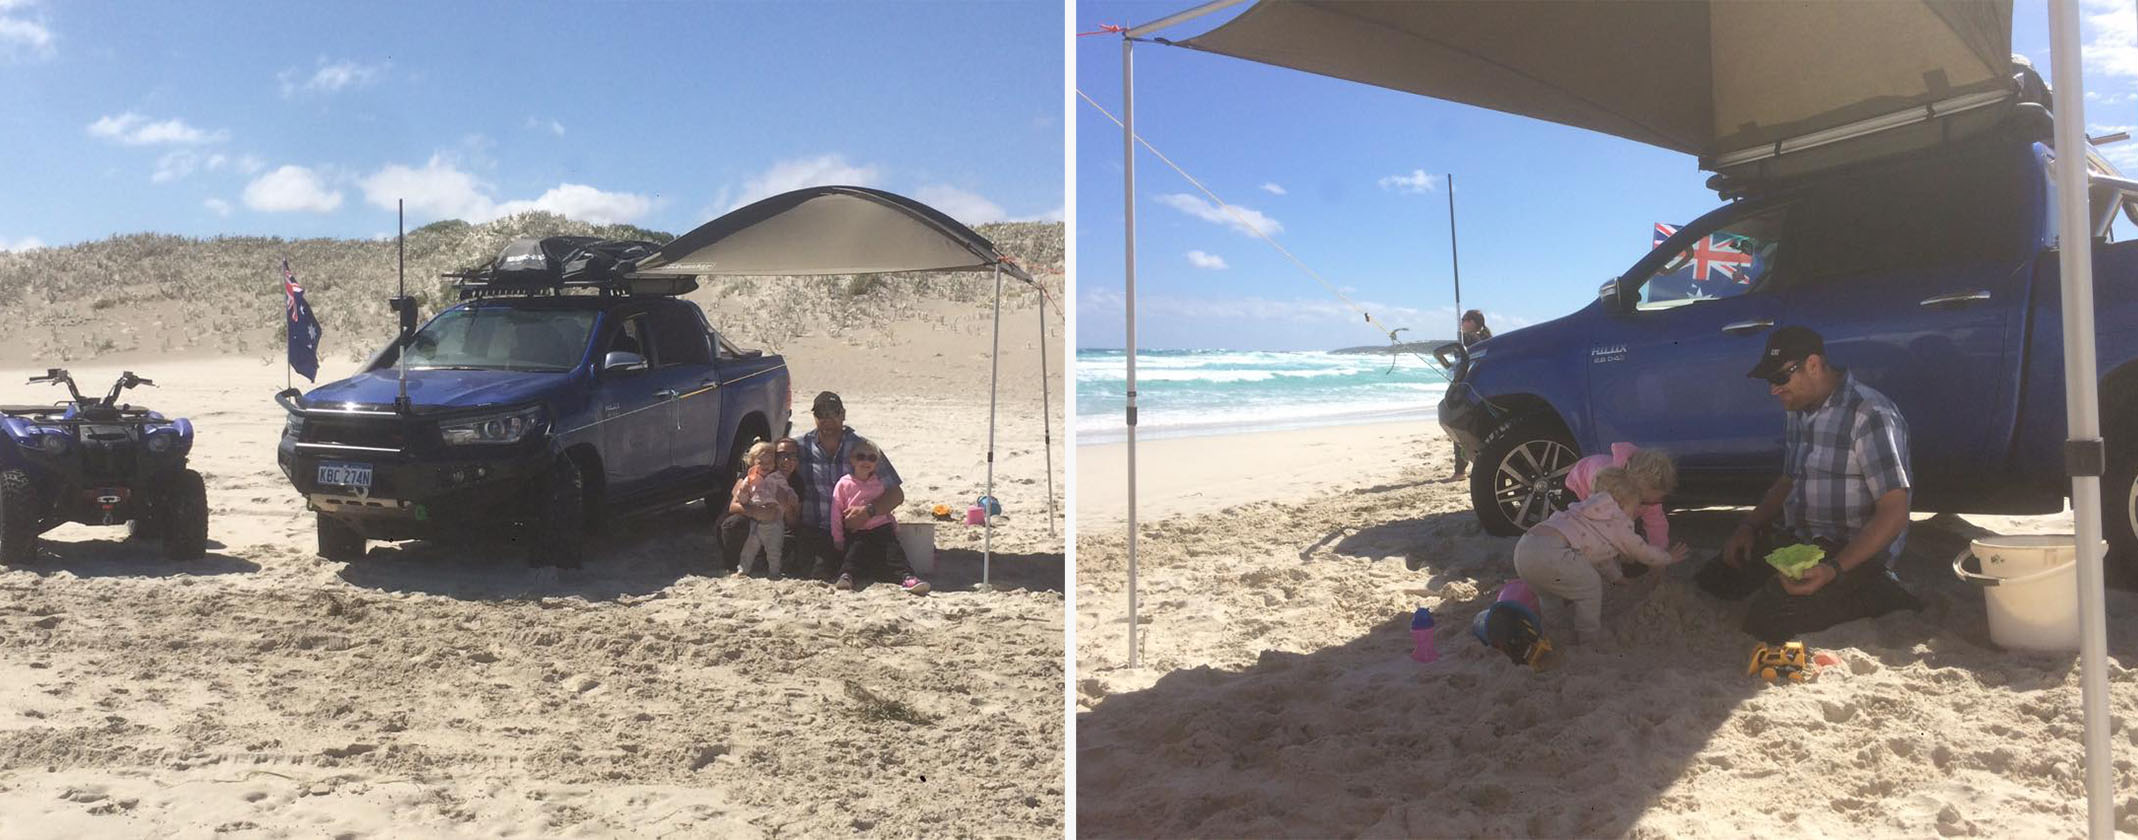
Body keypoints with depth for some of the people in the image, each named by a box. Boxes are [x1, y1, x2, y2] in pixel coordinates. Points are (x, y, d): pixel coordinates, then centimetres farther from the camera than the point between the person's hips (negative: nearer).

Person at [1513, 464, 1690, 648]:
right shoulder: (1619, 523, 9)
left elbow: (1602, 555, 46)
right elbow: (1643, 552, 24)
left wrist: (1618, 578, 57)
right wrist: (1669, 557, 43)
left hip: (1522, 549, 9)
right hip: (1549, 553, -8)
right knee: (1590, 586, 12)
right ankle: (1589, 641, 19)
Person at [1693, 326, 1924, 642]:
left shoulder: (1870, 415, -20)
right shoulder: (1801, 411, 8)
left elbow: (1894, 513, -23)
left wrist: (1834, 569, -32)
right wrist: (1750, 526, 6)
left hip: (1852, 551, -9)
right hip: (1798, 538, 9)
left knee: (1765, 619, -25)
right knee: (1714, 578, 3)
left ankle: (1871, 594, -3)